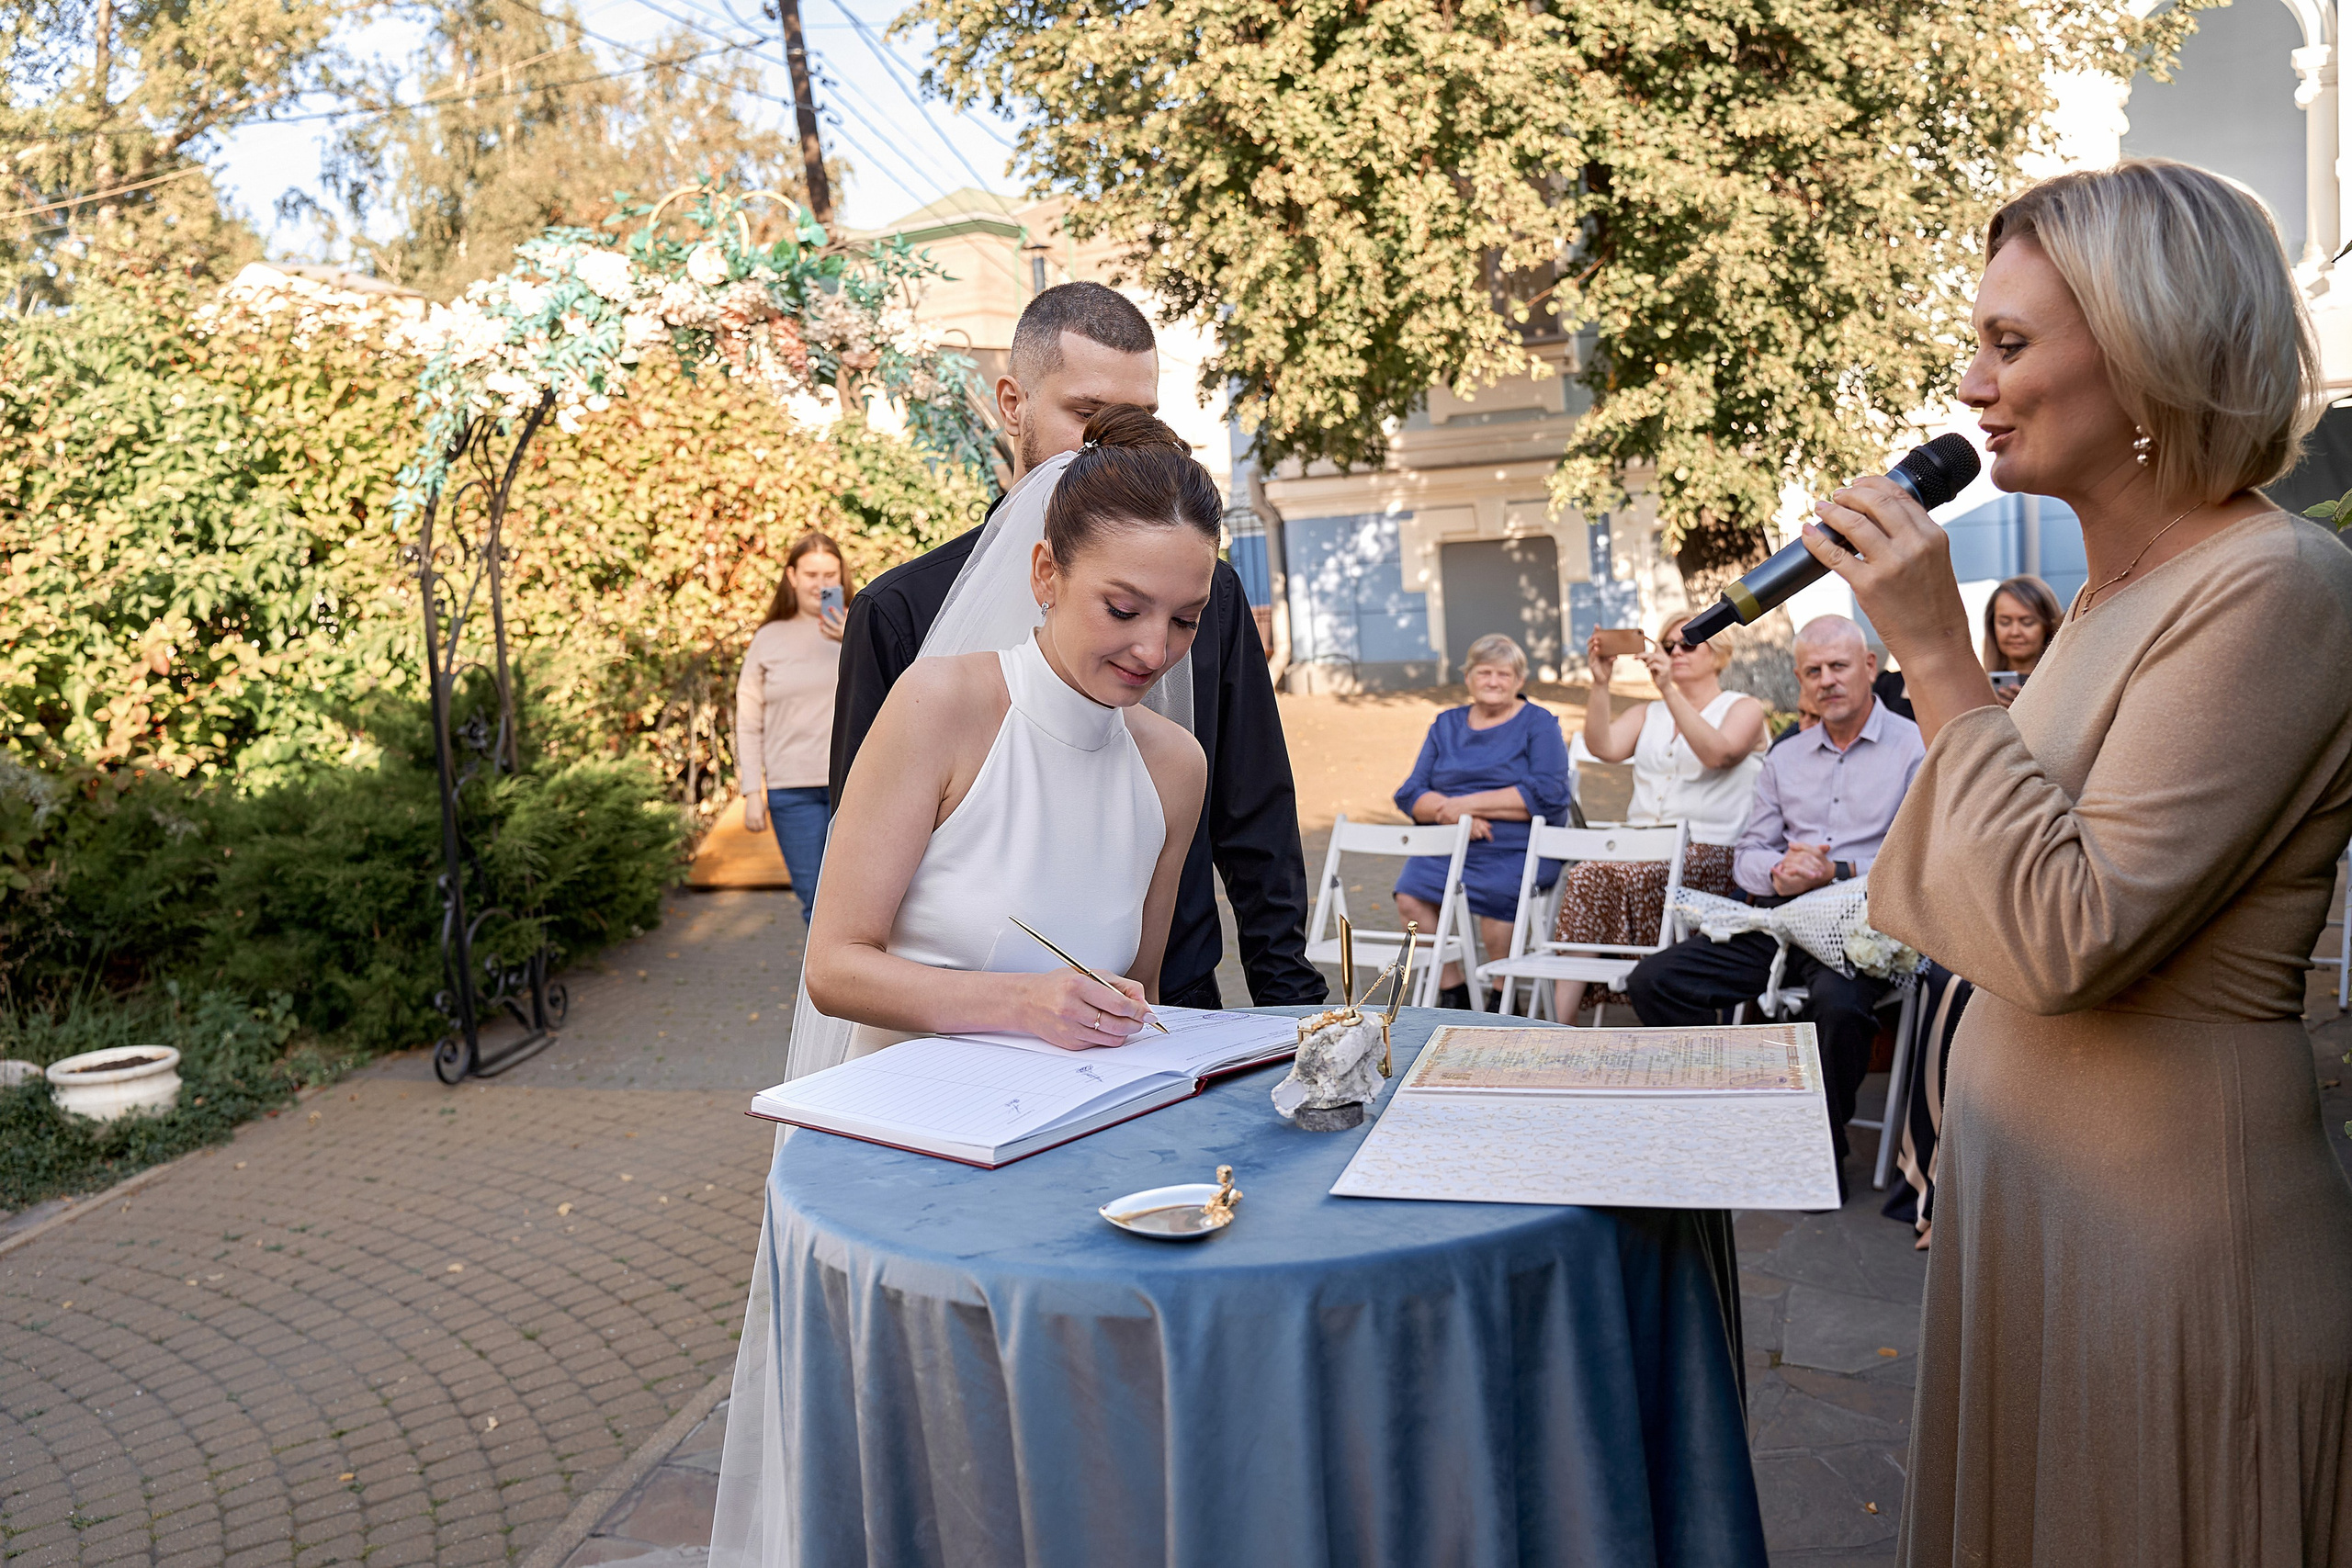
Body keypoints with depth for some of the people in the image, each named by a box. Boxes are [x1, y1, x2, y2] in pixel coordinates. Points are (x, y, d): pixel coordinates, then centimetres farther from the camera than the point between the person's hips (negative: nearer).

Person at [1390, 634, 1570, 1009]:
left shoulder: (1539, 723, 6)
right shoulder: (1446, 725, 18)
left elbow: (1547, 794, -10)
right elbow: (1409, 794, 10)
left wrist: (1469, 803, -12)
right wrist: (1450, 814, -11)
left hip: (1517, 849, -4)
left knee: (1494, 893, -33)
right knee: (1409, 895, -23)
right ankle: (1452, 992, -5)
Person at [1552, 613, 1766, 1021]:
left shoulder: (1744, 708, 10)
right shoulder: (1647, 715, 24)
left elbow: (1717, 753, -13)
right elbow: (1603, 747, 3)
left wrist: (1669, 690, -21)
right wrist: (1600, 684, -9)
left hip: (1708, 853, -4)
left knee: (1602, 875, -33)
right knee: (1586, 876, -30)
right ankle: (1558, 1024, -35)